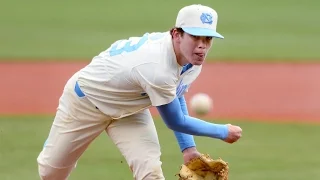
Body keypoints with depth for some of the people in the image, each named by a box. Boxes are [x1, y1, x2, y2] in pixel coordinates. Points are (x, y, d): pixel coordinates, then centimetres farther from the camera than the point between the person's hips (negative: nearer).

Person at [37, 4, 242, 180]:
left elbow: (176, 95, 4)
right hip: (86, 99, -6)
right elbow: (175, 122, -27)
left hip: (129, 109, 6)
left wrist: (188, 147, -3)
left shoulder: (191, 59, -17)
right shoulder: (157, 68, -42)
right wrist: (223, 132, -16)